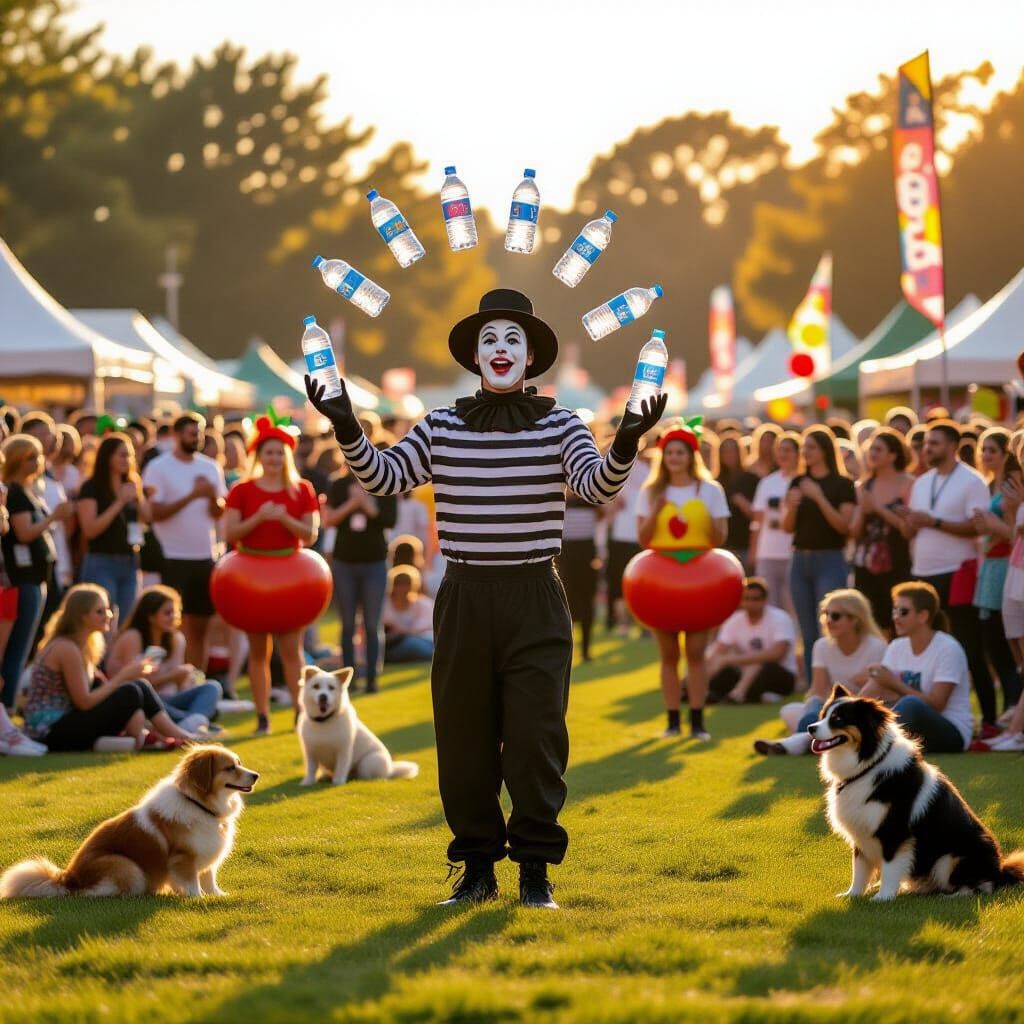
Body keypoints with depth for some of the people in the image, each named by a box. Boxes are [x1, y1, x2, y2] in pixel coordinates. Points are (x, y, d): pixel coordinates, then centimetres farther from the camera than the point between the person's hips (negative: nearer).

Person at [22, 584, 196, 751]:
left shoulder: (82, 646, 13)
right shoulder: (67, 649, -18)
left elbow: (102, 686, 12)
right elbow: (84, 702, -20)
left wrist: (126, 673, -3)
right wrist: (123, 676, -15)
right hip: (50, 732, -10)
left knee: (140, 684, 5)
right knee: (129, 693, -21)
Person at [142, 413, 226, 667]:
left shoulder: (211, 467, 9)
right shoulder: (159, 467, -5)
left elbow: (219, 512, 8)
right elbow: (156, 512, -13)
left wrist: (213, 496, -13)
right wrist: (192, 496, -20)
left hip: (205, 556, 5)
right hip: (173, 558, -5)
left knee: (200, 626, 7)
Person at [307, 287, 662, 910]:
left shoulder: (559, 425, 1)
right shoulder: (442, 427, 7)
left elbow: (598, 486, -14)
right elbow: (386, 477, -1)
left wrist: (626, 443, -33)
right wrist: (347, 428, -16)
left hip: (535, 600, -2)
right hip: (464, 598, 2)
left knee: (537, 736, -2)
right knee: (463, 736, 5)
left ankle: (536, 871, 7)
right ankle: (477, 867, 16)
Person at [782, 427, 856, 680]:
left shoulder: (842, 484, -3)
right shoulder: (798, 483, 12)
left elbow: (844, 525, -11)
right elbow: (787, 527, 9)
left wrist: (818, 497, -18)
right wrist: (792, 506, -11)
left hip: (829, 560, -5)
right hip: (801, 560, 5)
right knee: (808, 634, 6)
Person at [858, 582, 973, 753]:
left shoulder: (948, 649, -11)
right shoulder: (897, 648, 9)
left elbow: (936, 704, -17)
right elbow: (871, 690, -1)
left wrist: (895, 684, -18)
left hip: (952, 734, -7)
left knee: (910, 705, -37)